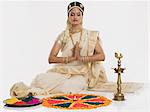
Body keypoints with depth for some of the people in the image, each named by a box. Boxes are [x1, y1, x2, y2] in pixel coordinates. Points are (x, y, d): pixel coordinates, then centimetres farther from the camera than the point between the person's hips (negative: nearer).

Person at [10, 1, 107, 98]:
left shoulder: (90, 35, 6)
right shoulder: (63, 35, 8)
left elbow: (101, 56, -4)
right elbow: (51, 59, -1)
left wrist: (81, 58, -15)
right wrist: (72, 58, -12)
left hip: (81, 74, -1)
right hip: (63, 71, 1)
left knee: (68, 86, -35)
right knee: (41, 79, -32)